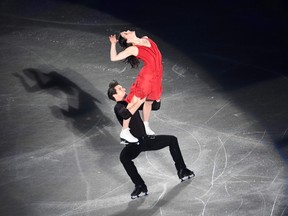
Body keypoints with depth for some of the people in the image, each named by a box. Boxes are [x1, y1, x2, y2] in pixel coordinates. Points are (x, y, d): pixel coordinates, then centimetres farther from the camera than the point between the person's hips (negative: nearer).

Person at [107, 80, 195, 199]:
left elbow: (156, 106, 13)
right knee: (124, 156, -39)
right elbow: (126, 114, -38)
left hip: (146, 139, 8)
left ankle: (182, 171, 17)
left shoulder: (133, 102, 9)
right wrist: (141, 100, -35)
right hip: (134, 144, -8)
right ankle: (140, 186, -30)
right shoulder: (118, 107, -12)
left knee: (172, 140, 9)